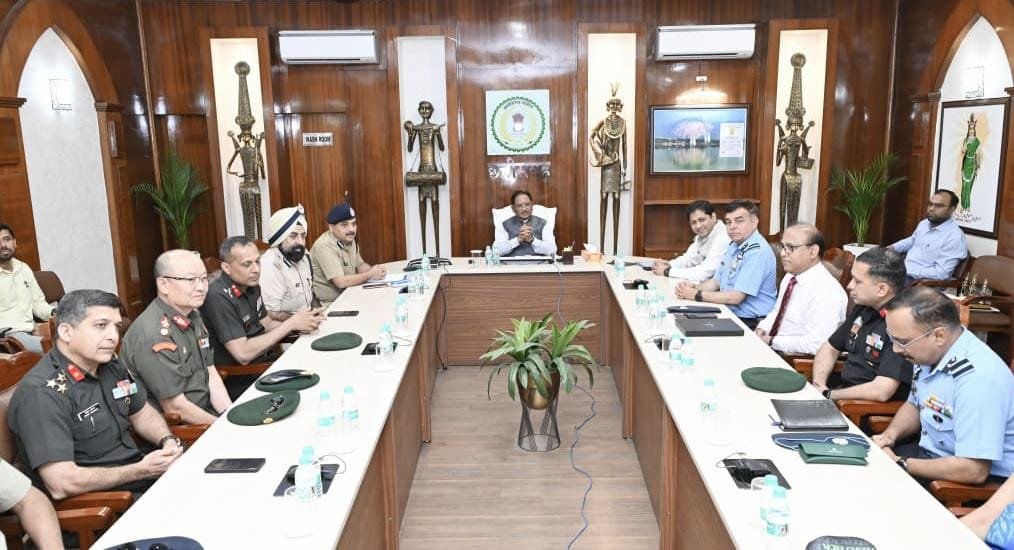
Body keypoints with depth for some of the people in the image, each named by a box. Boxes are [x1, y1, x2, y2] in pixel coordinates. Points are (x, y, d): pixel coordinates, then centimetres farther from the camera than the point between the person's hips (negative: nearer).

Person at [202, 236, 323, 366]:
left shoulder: (251, 284, 3)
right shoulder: (218, 297, -23)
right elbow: (243, 354, -26)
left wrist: (299, 324, -7)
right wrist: (290, 324, -21)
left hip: (267, 358, 8)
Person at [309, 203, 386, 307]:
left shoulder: (349, 239, 6)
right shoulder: (324, 246, -21)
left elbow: (360, 265, 18)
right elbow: (341, 282, -25)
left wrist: (374, 269, -4)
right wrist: (370, 274, -14)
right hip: (329, 304, -8)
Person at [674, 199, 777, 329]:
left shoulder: (758, 252, -18)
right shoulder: (734, 245, 11)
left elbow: (735, 297, -21)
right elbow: (716, 281, 18)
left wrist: (697, 295, -13)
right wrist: (694, 287, -2)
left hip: (750, 323, -8)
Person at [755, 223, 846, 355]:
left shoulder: (826, 291, -20)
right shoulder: (790, 276, 9)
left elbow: (816, 345, -25)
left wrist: (771, 341, -17)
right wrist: (762, 329, 3)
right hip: (773, 350, 8)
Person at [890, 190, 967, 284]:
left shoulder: (955, 237, -16)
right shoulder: (924, 223, 11)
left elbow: (941, 273, -22)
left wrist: (908, 271, -24)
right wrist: (892, 248, 14)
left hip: (921, 280, -8)